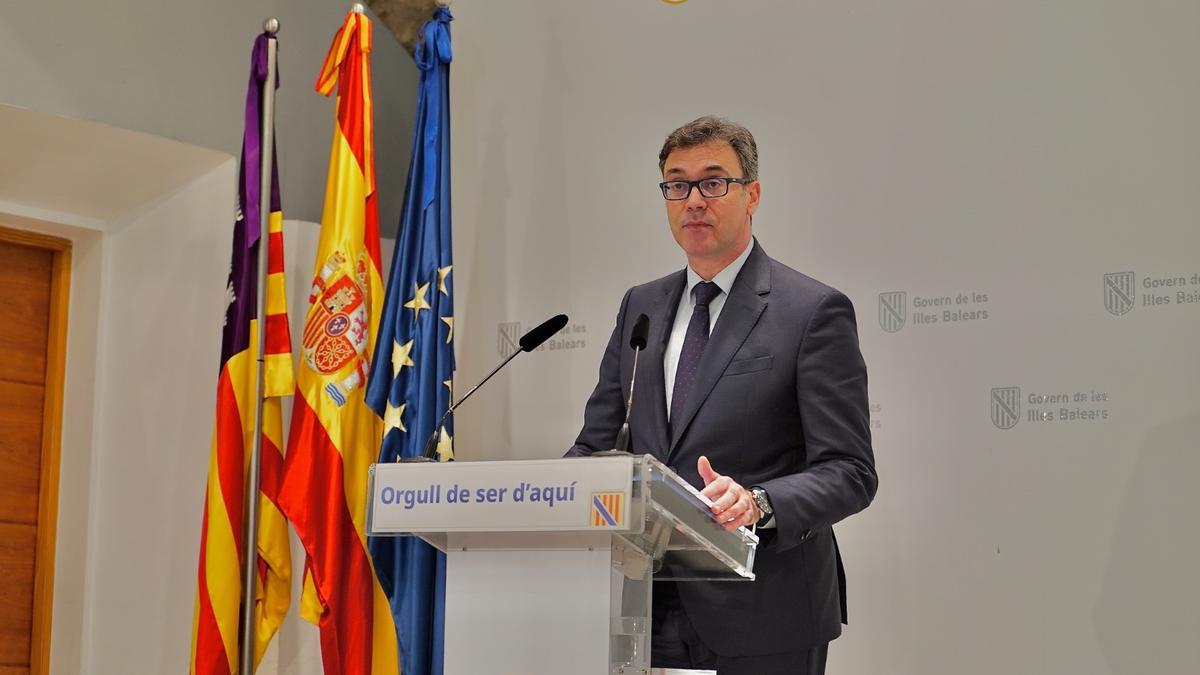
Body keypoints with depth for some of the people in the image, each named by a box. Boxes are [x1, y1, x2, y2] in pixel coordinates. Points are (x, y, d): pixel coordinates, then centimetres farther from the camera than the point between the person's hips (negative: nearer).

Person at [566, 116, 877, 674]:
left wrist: (758, 504, -28)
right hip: (651, 610, 5)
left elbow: (850, 472, -11)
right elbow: (595, 444, 14)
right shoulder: (640, 306, 13)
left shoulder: (814, 311, -5)